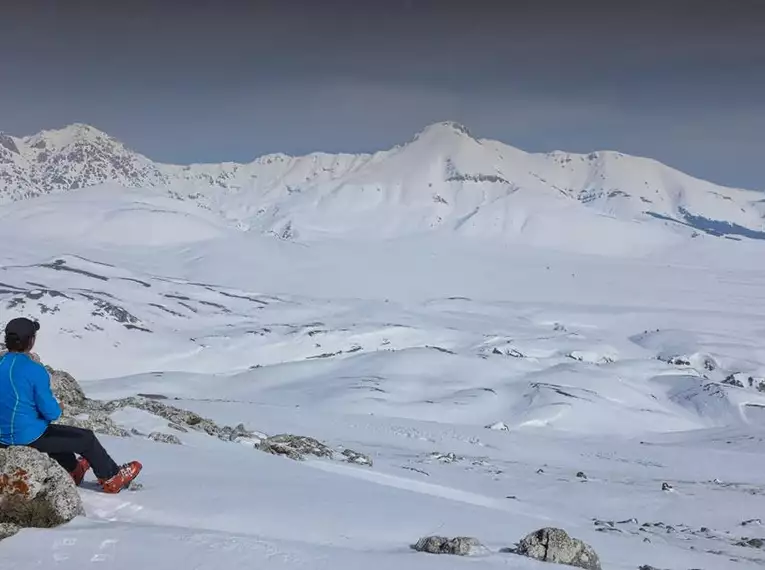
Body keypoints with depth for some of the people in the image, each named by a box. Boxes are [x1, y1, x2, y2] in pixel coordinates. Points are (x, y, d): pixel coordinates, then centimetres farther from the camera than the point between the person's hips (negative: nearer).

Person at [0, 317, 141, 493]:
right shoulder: (35, 371, -23)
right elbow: (51, 413, -18)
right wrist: (58, 408, 4)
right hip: (30, 438, -8)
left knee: (57, 433, 36)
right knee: (86, 439, 13)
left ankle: (73, 470, 55)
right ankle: (111, 478, 32)